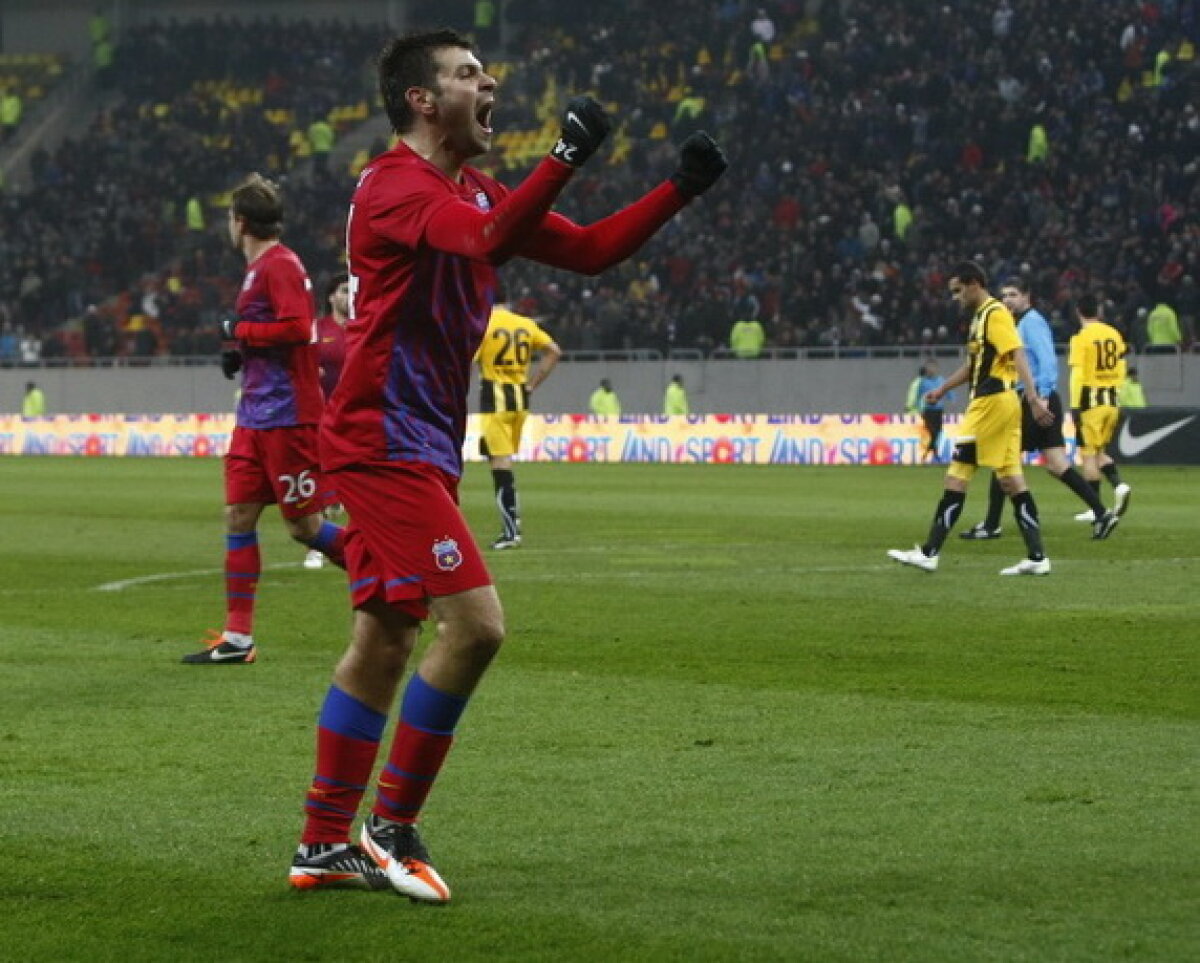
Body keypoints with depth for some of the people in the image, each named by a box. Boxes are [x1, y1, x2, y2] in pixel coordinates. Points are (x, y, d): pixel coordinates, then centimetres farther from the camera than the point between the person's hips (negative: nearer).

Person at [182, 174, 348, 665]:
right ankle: (238, 637, 6)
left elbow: (298, 328, -24)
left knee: (303, 525, -5)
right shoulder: (258, 268, 18)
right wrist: (240, 352, 10)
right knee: (238, 517, 4)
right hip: (255, 417, 10)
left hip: (286, 416, -10)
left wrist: (240, 331, -12)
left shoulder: (280, 265, -12)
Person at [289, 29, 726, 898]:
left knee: (384, 641, 11)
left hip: (416, 450, 10)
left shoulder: (472, 193, 16)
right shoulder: (393, 186, -13)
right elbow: (487, 240, -33)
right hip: (388, 444, -10)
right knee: (475, 622, -15)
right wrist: (567, 157, -35)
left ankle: (325, 845, 16)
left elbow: (589, 250, 16)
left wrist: (681, 189, 7)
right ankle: (392, 827, -6)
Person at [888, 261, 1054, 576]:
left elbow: (1018, 356, -21)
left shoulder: (995, 314, -12)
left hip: (991, 403, -10)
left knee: (957, 474, -6)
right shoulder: (979, 316, 18)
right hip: (1001, 404, 10)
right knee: (1011, 479, 6)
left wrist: (1034, 398, -29)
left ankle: (929, 553, -4)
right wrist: (942, 389, 28)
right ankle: (1036, 557, 3)